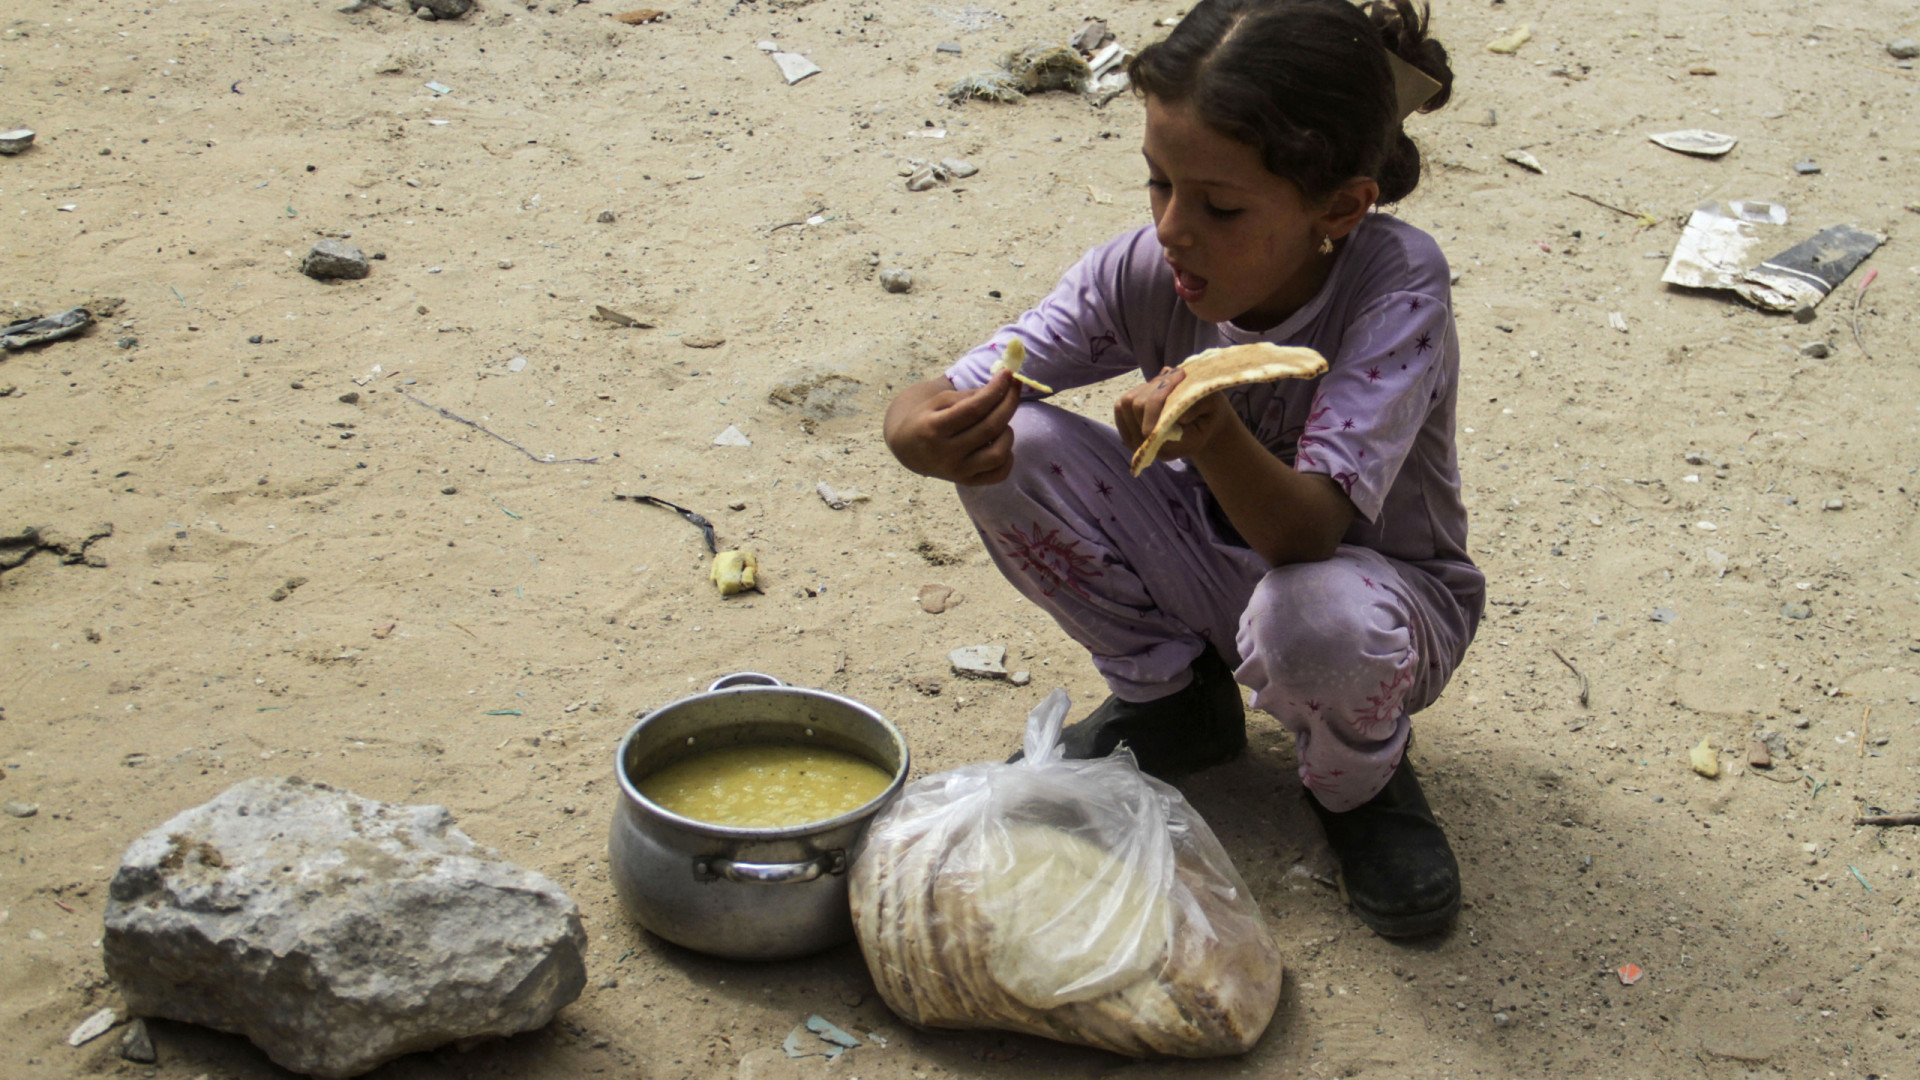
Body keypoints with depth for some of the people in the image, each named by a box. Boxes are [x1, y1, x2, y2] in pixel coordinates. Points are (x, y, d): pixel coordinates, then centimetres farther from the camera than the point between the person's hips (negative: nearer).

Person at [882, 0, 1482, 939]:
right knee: (1010, 445, -20)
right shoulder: (1145, 273, -19)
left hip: (1382, 586, -4)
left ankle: (1358, 784, -1)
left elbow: (1313, 527, -39)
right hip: (1212, 562, 4)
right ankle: (1168, 699, 6)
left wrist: (1218, 441, -60)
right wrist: (925, 428, -45)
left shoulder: (1398, 283, -30)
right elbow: (956, 395, -20)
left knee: (1317, 620, -41)